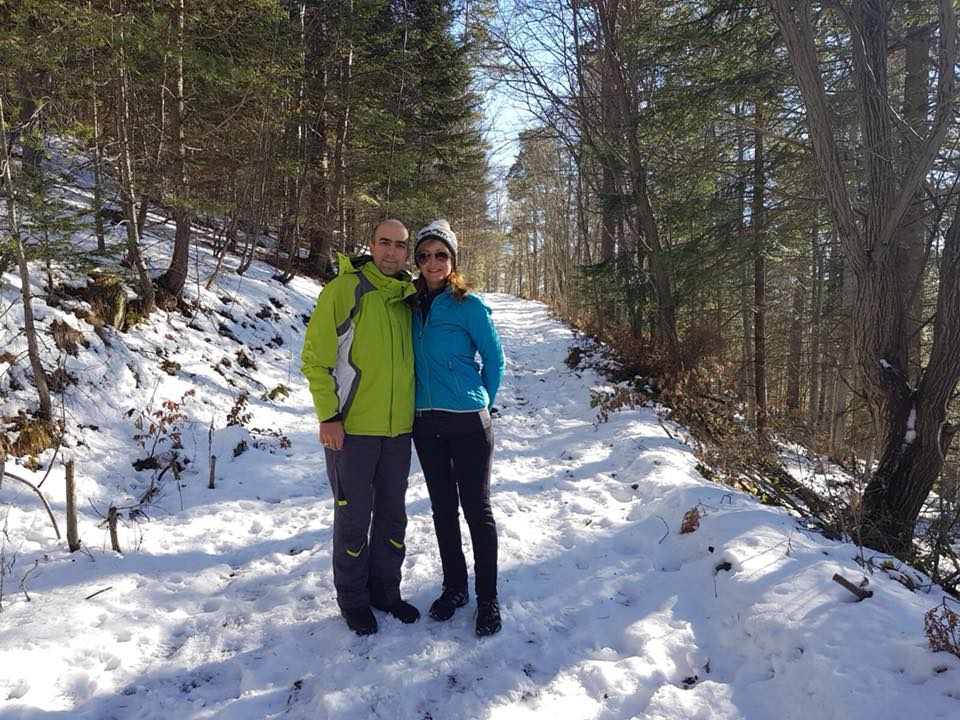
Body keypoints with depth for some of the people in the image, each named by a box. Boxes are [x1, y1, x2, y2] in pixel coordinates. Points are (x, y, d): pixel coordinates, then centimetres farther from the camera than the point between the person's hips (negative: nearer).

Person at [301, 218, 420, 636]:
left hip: (398, 429, 5)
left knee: (393, 515, 15)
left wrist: (415, 412, 14)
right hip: (351, 428, -5)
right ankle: (353, 599, 25)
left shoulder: (409, 299, 9)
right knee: (354, 517, 7)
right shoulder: (345, 289, -8)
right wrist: (328, 416, -15)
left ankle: (385, 589, 33)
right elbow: (315, 357, -10)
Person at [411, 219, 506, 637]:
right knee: (442, 508, 14)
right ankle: (454, 587, 30)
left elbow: (494, 359, -1)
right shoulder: (413, 305, 6)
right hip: (425, 423, 5)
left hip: (468, 422, -5)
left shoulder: (468, 306, -8)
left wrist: (481, 404, 5)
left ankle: (488, 599, 14)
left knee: (476, 509, 2)